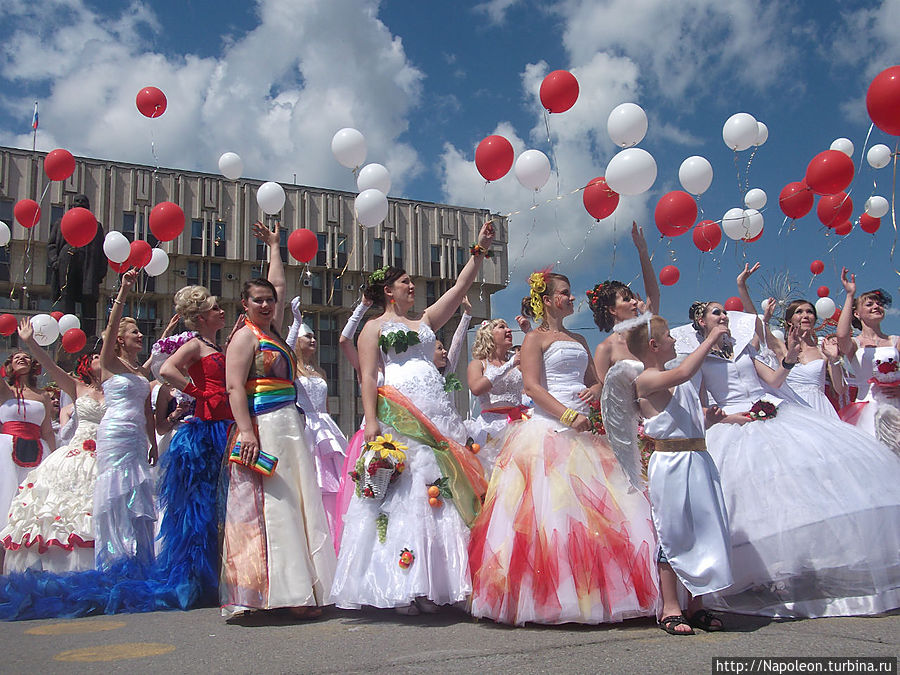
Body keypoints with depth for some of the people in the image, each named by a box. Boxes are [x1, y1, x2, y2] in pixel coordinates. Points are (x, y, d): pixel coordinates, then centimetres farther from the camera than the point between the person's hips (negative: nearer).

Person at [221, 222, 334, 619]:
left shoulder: (273, 331, 18)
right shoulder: (245, 336, -4)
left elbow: (280, 286, 32)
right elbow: (235, 387, -13)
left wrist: (273, 246, 40)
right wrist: (247, 432, -23)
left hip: (289, 426, 9)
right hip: (262, 429, -9)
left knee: (295, 504, 6)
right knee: (270, 506, -11)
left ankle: (299, 589, 9)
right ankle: (284, 593, -12)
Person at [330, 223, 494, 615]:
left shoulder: (425, 322, 25)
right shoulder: (374, 327, 9)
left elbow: (461, 286, 25)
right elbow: (368, 378, -3)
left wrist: (480, 250, 21)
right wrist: (371, 422, -15)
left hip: (436, 416, 6)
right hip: (397, 416, -6)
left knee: (440, 490, -2)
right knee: (405, 492, -12)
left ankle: (431, 586, 2)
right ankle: (400, 589, -9)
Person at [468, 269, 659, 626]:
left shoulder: (578, 339, 22)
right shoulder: (535, 338, 2)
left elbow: (594, 380, 24)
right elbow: (532, 386, -9)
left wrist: (594, 391, 0)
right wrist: (569, 415, -19)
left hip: (581, 431, 7)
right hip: (548, 430, -7)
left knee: (594, 508, 1)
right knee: (551, 507, -10)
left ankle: (594, 593, 7)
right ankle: (552, 598, -4)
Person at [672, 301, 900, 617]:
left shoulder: (742, 347, 21)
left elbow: (773, 380, 16)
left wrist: (790, 356, 0)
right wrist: (728, 416, -17)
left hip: (773, 413, 5)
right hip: (735, 424, -5)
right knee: (759, 489, -21)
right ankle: (768, 574, -15)